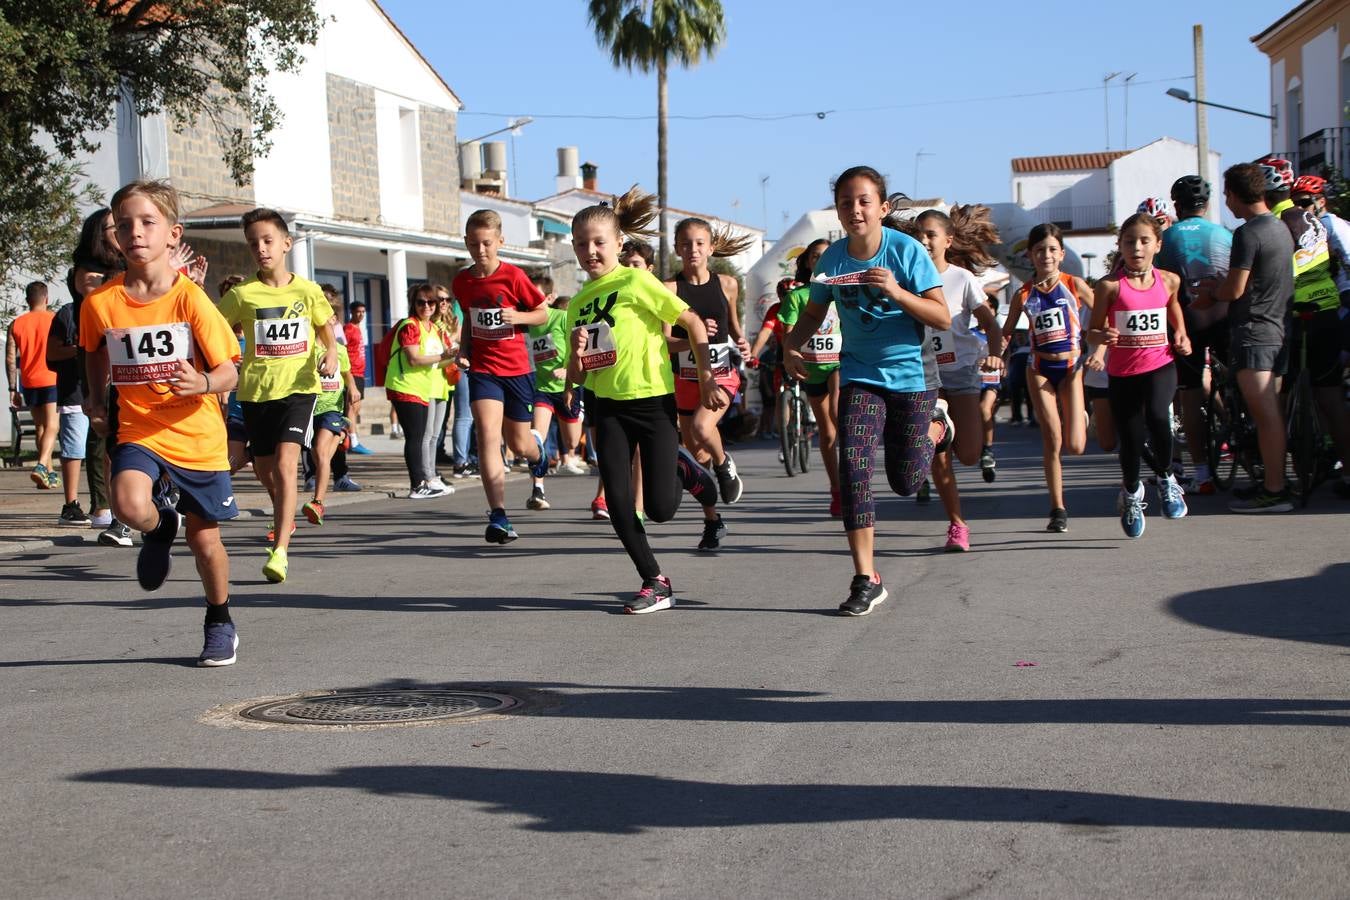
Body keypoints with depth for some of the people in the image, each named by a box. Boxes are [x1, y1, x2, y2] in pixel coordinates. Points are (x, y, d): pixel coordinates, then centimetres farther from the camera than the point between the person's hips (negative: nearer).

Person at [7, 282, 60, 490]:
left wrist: (13, 389, 8)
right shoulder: (54, 319, -1)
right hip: (52, 380, -4)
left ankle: (49, 473, 19)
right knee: (51, 426, -7)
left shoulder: (16, 324, 6)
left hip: (29, 383, 4)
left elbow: (10, 359, 4)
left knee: (40, 427, 14)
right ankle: (41, 465, -28)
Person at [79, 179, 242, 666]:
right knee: (129, 504, -28)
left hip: (196, 433, -1)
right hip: (135, 430, 1)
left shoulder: (191, 299, -12)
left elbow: (228, 371, -10)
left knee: (204, 538, 8)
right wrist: (97, 398, 11)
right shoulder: (100, 303, -5)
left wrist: (203, 382, -30)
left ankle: (220, 622, 34)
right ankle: (160, 528, 10)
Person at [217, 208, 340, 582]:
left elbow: (327, 331, 12)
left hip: (298, 388, -2)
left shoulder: (308, 291, 1)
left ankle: (280, 551, -23)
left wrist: (330, 355, -6)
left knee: (285, 464, -19)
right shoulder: (241, 294, -1)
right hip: (255, 390, 2)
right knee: (264, 470, 15)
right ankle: (285, 519, 46)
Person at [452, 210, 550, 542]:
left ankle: (537, 447, 50)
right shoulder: (462, 282, 2)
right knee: (488, 436, -18)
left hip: (517, 368, -1)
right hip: (483, 368, 1)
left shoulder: (513, 276, -9)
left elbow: (543, 313, -1)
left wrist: (518, 317, -19)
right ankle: (498, 517, -21)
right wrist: (463, 349, 4)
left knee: (518, 445, 9)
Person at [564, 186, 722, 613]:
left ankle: (682, 470, 25)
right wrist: (577, 357, -11)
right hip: (608, 406, 5)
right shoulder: (577, 304, 9)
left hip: (653, 400, -5)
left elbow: (693, 322, -7)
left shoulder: (637, 281, -9)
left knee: (660, 507, -9)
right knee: (618, 504, -3)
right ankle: (655, 583, 12)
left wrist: (706, 378, -7)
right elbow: (575, 377, 11)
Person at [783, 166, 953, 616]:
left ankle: (936, 428, 40)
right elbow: (814, 313, 10)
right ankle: (865, 579, -7)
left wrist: (896, 292, -31)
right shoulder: (832, 258, -5)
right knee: (853, 467, -15)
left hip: (911, 373, -2)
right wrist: (792, 343, -10)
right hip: (860, 374, 2)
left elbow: (943, 318, -16)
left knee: (905, 482, 6)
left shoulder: (906, 250, -15)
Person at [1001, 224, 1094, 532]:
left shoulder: (1074, 285, -4)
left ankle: (1079, 417, 31)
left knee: (1075, 446, -7)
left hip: (1071, 367, -1)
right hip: (1040, 369, 1)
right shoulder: (1024, 294, 0)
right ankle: (1058, 509, 8)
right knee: (1052, 441, -4)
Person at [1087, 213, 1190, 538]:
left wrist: (1181, 334, 10)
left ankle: (1165, 477, -3)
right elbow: (1094, 328, -1)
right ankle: (1131, 491, 39)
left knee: (1156, 416, -29)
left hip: (1160, 366, 0)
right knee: (1131, 441, 7)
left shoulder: (1168, 281, 2)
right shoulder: (1110, 286, -7)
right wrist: (1102, 338, -23)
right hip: (1122, 372, 0)